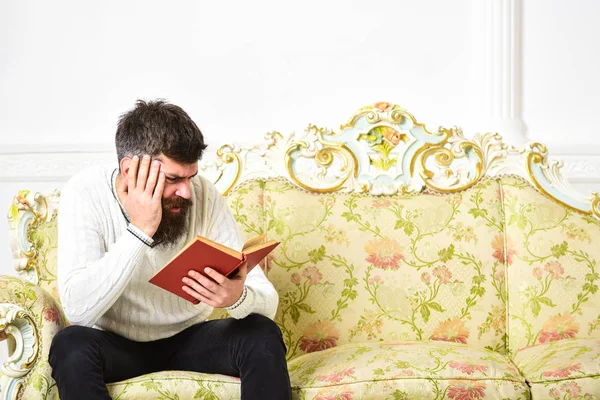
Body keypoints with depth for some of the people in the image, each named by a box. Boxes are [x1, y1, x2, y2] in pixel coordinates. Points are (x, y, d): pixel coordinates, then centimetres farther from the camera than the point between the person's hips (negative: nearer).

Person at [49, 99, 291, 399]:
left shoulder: (204, 195, -15)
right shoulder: (85, 194, -20)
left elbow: (268, 299, -16)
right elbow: (78, 310, -30)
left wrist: (239, 298, -40)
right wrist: (139, 231, -34)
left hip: (189, 339, 2)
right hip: (116, 344, -1)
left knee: (263, 336, -25)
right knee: (71, 345, -32)